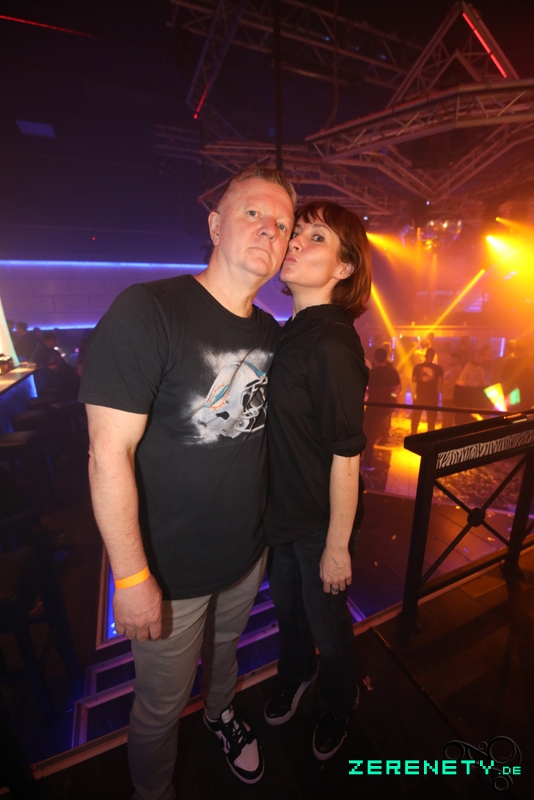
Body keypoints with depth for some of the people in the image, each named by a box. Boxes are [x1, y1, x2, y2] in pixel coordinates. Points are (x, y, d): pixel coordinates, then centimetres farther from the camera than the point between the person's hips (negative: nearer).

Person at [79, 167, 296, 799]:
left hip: (248, 553, 6)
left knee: (224, 650, 33)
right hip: (171, 569, -5)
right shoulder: (147, 311, -21)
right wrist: (131, 577, -17)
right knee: (161, 705, 21)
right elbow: (109, 452, -21)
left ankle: (220, 712, 67)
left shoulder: (272, 334, 0)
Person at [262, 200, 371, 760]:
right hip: (282, 510, 7)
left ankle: (339, 708, 56)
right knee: (287, 609, 30)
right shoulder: (292, 332, 1)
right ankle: (294, 674, 63)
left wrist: (337, 546, -13)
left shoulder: (332, 346, -25)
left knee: (327, 628, 22)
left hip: (319, 523, -7)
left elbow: (346, 456, -22)